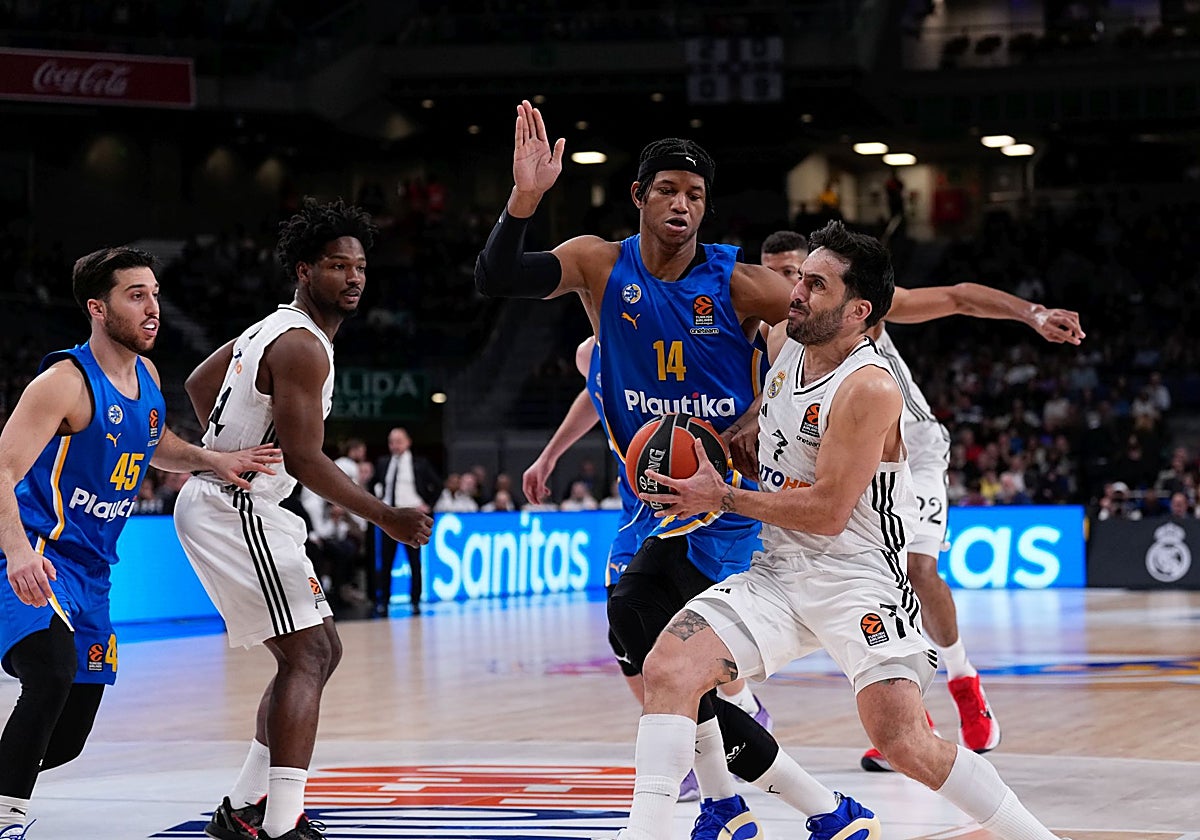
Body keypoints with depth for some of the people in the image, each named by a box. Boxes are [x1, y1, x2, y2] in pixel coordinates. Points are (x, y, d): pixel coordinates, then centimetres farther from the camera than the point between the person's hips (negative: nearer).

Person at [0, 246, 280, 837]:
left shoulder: (145, 375, 9)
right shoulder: (66, 383, -16)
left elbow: (157, 447, 29)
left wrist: (210, 461, 7)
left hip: (90, 573, 9)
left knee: (68, 738, 9)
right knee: (52, 679, -34)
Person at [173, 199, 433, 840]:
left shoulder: (274, 328, 15)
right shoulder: (303, 347, -17)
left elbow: (199, 384, 28)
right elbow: (304, 459, -22)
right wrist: (386, 518, -20)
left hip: (217, 500, 11)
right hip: (235, 511, -11)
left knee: (317, 650, 15)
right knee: (308, 656, -15)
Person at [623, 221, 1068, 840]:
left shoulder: (870, 389, -20)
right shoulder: (783, 343, 5)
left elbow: (826, 512, -21)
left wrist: (722, 499, -14)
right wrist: (714, 451, 14)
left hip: (858, 577, -7)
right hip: (778, 572, 7)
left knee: (904, 744, -20)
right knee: (667, 668, -14)